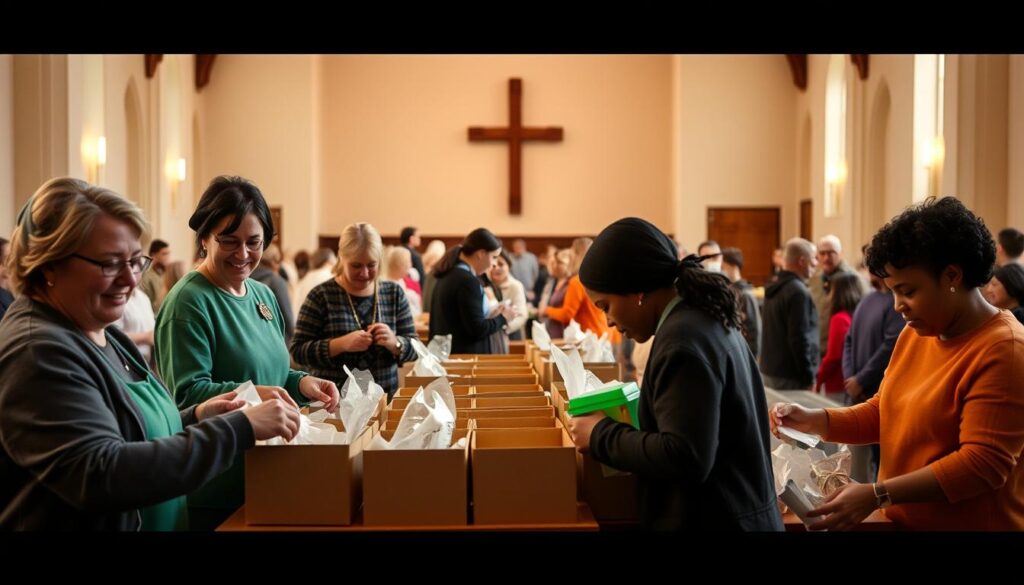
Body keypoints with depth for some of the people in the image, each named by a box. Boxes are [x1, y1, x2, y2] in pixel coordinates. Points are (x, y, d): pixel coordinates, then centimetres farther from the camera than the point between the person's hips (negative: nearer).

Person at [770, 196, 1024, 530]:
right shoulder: (914, 335, 5)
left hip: (972, 525, -7)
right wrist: (814, 420, -7)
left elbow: (983, 464, -24)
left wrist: (876, 495, -27)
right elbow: (881, 414, 10)